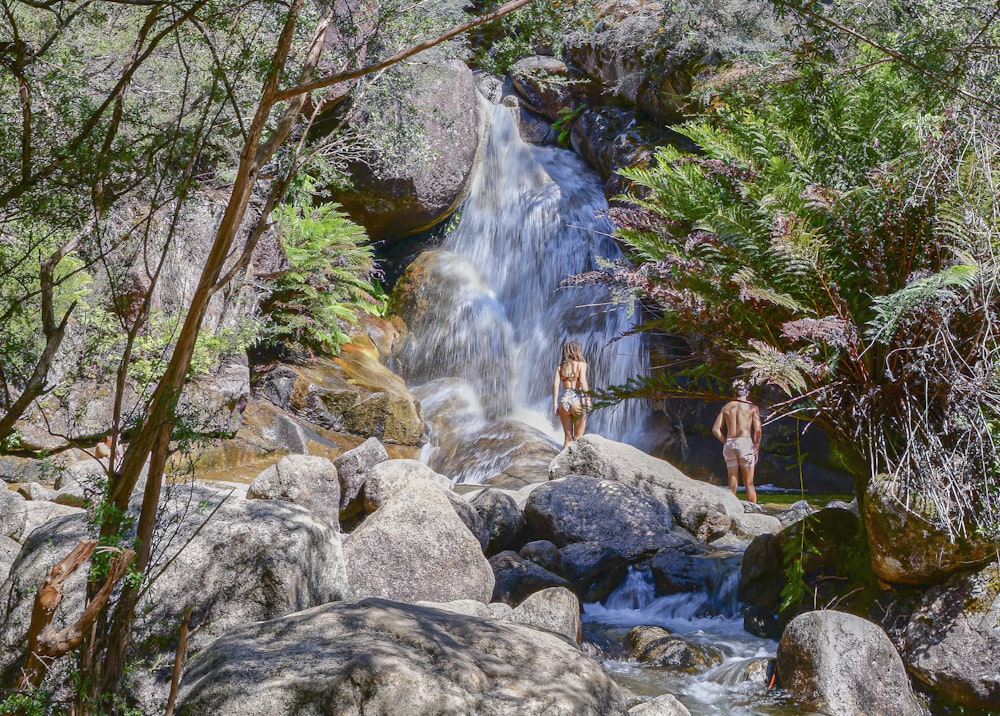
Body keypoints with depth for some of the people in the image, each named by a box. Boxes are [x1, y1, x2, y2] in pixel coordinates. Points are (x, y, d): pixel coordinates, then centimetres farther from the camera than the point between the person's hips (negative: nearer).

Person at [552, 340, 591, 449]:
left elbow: (555, 385, 3)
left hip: (564, 400, 4)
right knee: (578, 438, 4)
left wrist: (555, 404, 3)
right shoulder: (581, 364, 2)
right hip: (577, 400, -3)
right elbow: (583, 381, -12)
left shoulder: (560, 367, 12)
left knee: (567, 437, 11)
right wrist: (588, 399, -12)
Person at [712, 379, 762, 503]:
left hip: (729, 445, 3)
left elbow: (716, 429, 6)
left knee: (732, 484, 8)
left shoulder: (726, 407, 12)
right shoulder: (752, 407, 3)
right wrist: (756, 447, 3)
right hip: (745, 443, -3)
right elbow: (758, 430, -6)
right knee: (749, 484, 2)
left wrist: (726, 442, 12)